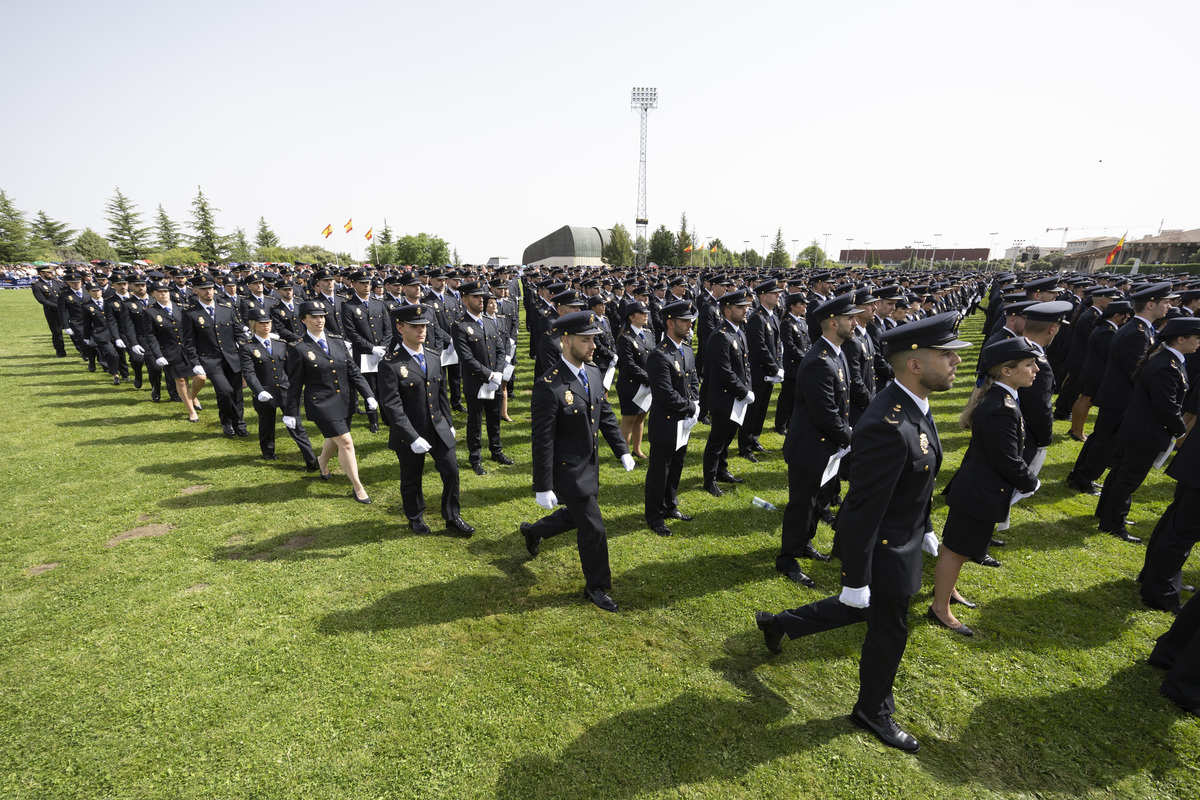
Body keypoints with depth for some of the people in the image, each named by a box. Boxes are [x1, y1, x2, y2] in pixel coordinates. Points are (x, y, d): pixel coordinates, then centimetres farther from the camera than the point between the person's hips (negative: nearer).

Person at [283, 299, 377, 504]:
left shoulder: (338, 341, 5)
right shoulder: (298, 348, -7)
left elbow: (353, 371, 5)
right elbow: (295, 383, -3)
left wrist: (368, 395, -3)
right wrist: (290, 412, -1)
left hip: (345, 401, 5)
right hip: (321, 404, -5)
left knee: (335, 439, 21)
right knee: (346, 442, -8)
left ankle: (322, 461, 55)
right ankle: (357, 488, 5)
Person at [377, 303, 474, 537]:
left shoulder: (434, 358, 4)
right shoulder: (391, 364, -15)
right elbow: (392, 406, -19)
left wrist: (449, 423, 12)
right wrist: (413, 438, -23)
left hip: (439, 429, 5)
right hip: (409, 434, -4)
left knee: (451, 472, 5)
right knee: (412, 480, 14)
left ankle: (452, 519, 24)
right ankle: (416, 519, 37)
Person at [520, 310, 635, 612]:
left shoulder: (593, 372, 0)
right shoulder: (548, 385, -25)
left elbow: (606, 415, 11)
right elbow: (542, 441, -22)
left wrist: (622, 450, 9)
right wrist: (543, 488, -19)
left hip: (590, 465, 8)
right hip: (568, 471, -8)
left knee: (577, 515, 25)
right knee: (593, 529, 4)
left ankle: (533, 531, 53)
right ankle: (597, 587, 28)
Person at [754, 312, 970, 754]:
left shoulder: (911, 404, -3)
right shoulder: (888, 427, -35)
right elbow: (862, 511, -29)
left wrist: (923, 528, 21)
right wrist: (856, 579, -22)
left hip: (904, 537, 9)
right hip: (884, 550, -9)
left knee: (862, 609, 27)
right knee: (889, 632, 14)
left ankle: (778, 624, 45)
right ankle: (873, 711, 42)